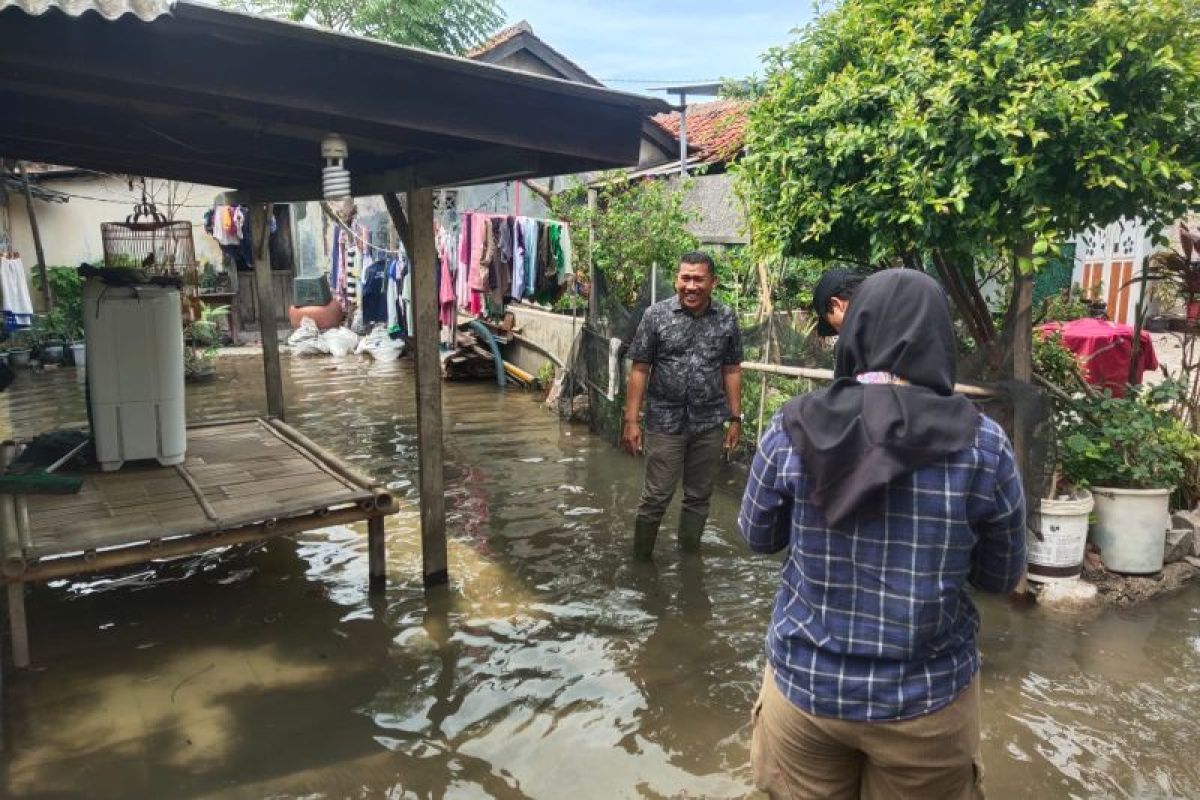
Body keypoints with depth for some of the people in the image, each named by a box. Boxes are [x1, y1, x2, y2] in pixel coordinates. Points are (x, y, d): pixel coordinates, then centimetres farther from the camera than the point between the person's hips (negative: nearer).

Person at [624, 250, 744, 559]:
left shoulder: (727, 318, 1)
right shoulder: (656, 315, -6)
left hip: (710, 424, 2)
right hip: (665, 423, -2)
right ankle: (640, 558, 21)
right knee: (655, 498, 4)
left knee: (699, 498, 13)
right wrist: (632, 420, -8)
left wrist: (735, 418, 6)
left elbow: (732, 370, 7)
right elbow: (640, 370, -5)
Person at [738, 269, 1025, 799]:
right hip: (926, 698, 0)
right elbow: (1001, 576, 0)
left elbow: (758, 537, 4)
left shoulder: (792, 429, -12)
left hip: (805, 685, 1)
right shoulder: (981, 444, -14)